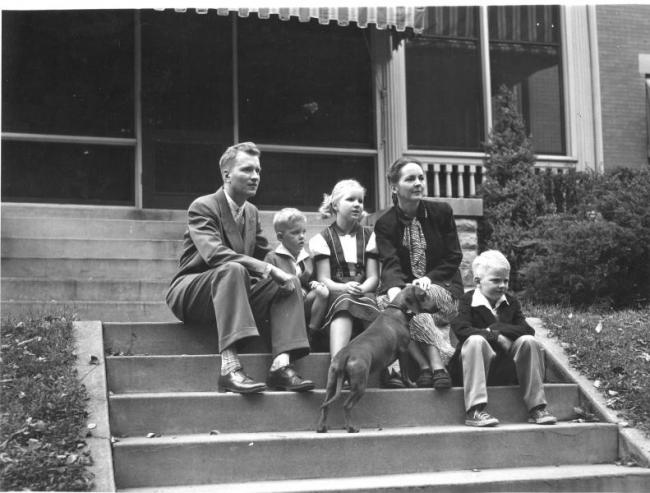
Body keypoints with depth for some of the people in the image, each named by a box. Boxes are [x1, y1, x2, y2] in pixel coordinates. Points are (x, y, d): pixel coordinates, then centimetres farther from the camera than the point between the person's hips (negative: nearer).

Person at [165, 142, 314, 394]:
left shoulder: (252, 212, 14)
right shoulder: (203, 207, -11)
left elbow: (265, 257, 17)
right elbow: (214, 254, -28)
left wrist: (275, 271, -8)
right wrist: (268, 269, -33)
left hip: (234, 293, 7)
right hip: (190, 294, -7)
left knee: (291, 282, -13)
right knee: (232, 269, -37)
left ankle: (281, 365, -28)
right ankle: (230, 367, -47)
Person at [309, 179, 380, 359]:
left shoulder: (369, 236, 19)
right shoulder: (323, 238, 12)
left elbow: (373, 277, 8)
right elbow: (323, 279, 1)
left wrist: (361, 289, -16)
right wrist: (344, 287, -21)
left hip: (364, 294, 2)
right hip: (334, 295, -2)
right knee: (344, 301, -36)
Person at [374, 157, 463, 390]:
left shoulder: (442, 212, 5)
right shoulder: (384, 224, 2)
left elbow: (454, 257, 3)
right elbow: (390, 265, -13)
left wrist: (429, 278, -15)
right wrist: (394, 290, -35)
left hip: (443, 287, -1)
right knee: (383, 303, -31)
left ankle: (432, 366, -40)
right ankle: (430, 365, -37)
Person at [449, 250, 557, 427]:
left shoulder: (511, 303, 14)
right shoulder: (467, 301, 1)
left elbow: (527, 330, -1)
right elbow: (461, 329, -18)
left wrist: (496, 329, -14)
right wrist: (496, 337, -22)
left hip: (507, 367, 4)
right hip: (479, 365, -4)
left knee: (528, 342, -20)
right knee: (475, 341, -34)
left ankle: (536, 407, -17)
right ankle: (474, 410, -39)